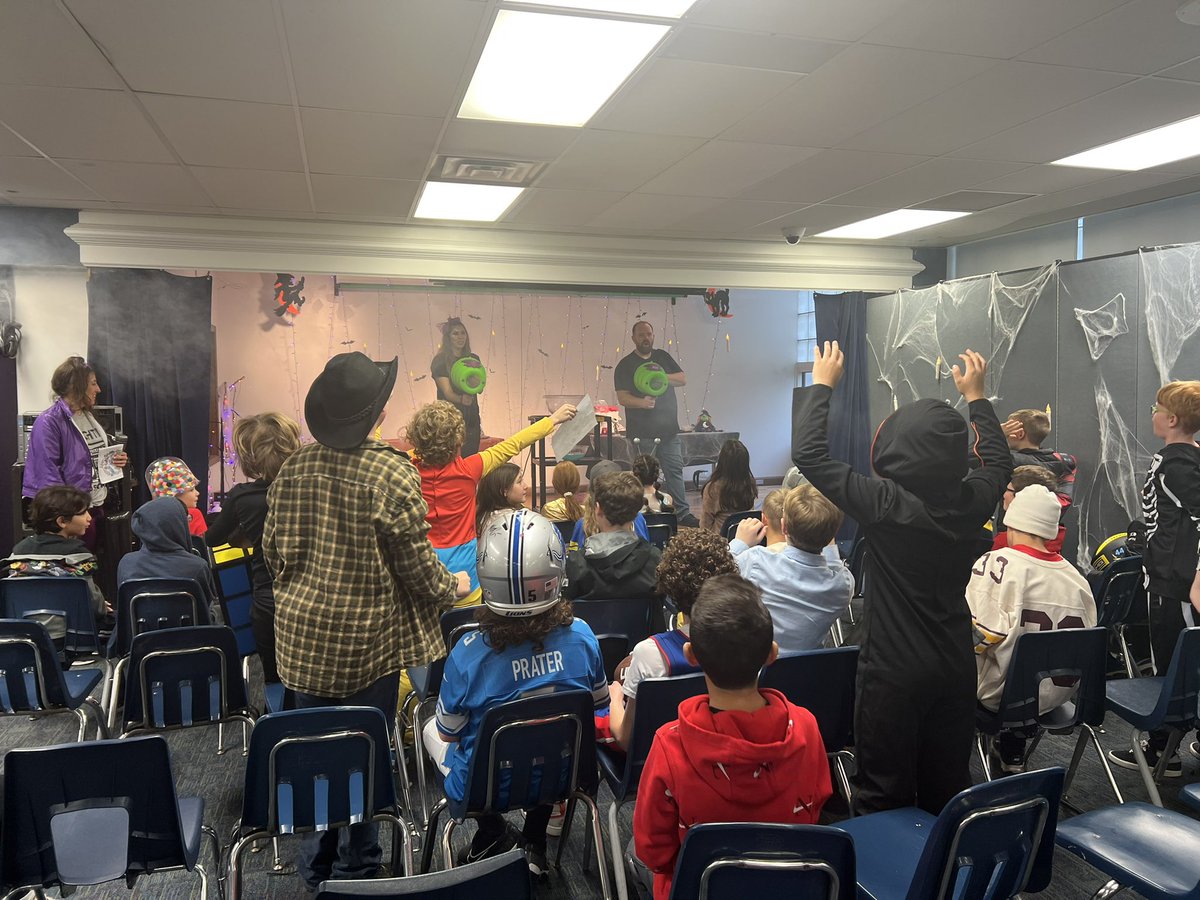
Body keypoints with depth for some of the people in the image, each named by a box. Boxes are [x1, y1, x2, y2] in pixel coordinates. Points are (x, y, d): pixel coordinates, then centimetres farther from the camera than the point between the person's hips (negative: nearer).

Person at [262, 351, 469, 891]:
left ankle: (316, 867, 33)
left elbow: (272, 551, 8)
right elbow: (417, 566, -14)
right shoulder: (392, 473, -17)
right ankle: (357, 868, 26)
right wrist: (453, 588, 6)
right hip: (368, 638, -5)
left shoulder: (295, 467, -1)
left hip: (303, 632, 5)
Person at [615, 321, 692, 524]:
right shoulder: (625, 365, 1)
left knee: (675, 470, 3)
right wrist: (641, 402, -27)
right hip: (641, 433, -3)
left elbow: (683, 379, 7)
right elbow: (622, 397, -8)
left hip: (669, 429, 4)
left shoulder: (663, 357, 14)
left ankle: (682, 513, 8)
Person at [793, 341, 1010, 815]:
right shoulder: (971, 502, -8)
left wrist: (821, 384, -4)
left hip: (893, 669, -5)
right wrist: (975, 395, 23)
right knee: (947, 789, 20)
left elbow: (808, 452, -16)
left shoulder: (884, 503, -22)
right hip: (956, 666, 5)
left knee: (885, 795, 9)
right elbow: (999, 459, 16)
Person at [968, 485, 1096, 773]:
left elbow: (978, 635, -21)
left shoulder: (995, 563, -17)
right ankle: (1012, 754, 30)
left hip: (1000, 692, -5)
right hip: (1056, 694, 5)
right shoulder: (1075, 577, -3)